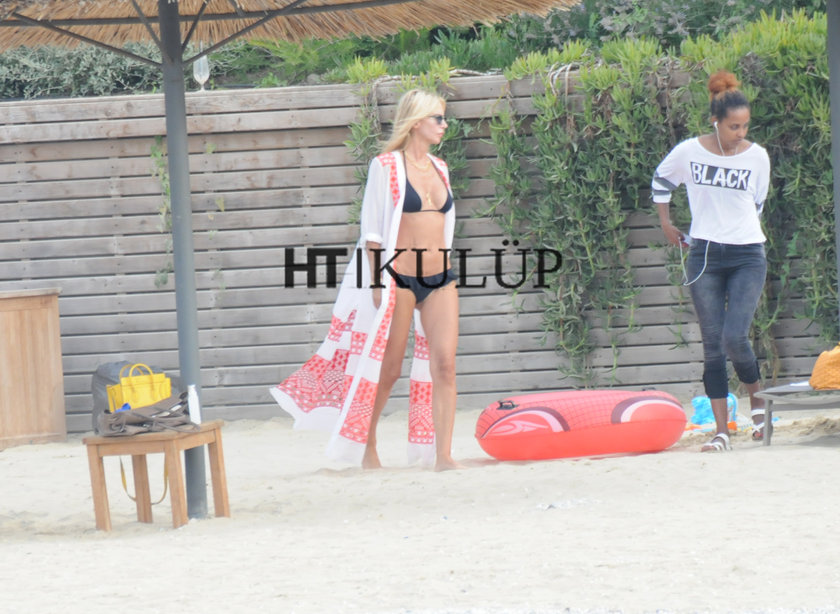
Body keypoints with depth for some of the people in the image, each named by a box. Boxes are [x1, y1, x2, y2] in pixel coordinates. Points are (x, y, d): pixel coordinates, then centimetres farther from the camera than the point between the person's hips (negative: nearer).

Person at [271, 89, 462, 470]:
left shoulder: (439, 168, 13)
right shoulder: (386, 166, -4)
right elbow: (372, 230, -6)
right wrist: (378, 283, -12)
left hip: (440, 280, 5)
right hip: (398, 278, -5)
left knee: (444, 363, -7)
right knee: (386, 370, 2)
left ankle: (443, 454, -7)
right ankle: (367, 449, 19)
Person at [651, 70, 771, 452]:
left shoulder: (757, 156, -1)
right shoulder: (689, 152, -4)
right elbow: (661, 181, 16)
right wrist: (666, 225, 15)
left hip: (748, 256, -1)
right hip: (704, 256, 1)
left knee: (735, 337, -15)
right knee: (712, 345, 0)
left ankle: (758, 401, 13)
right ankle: (721, 430, 4)